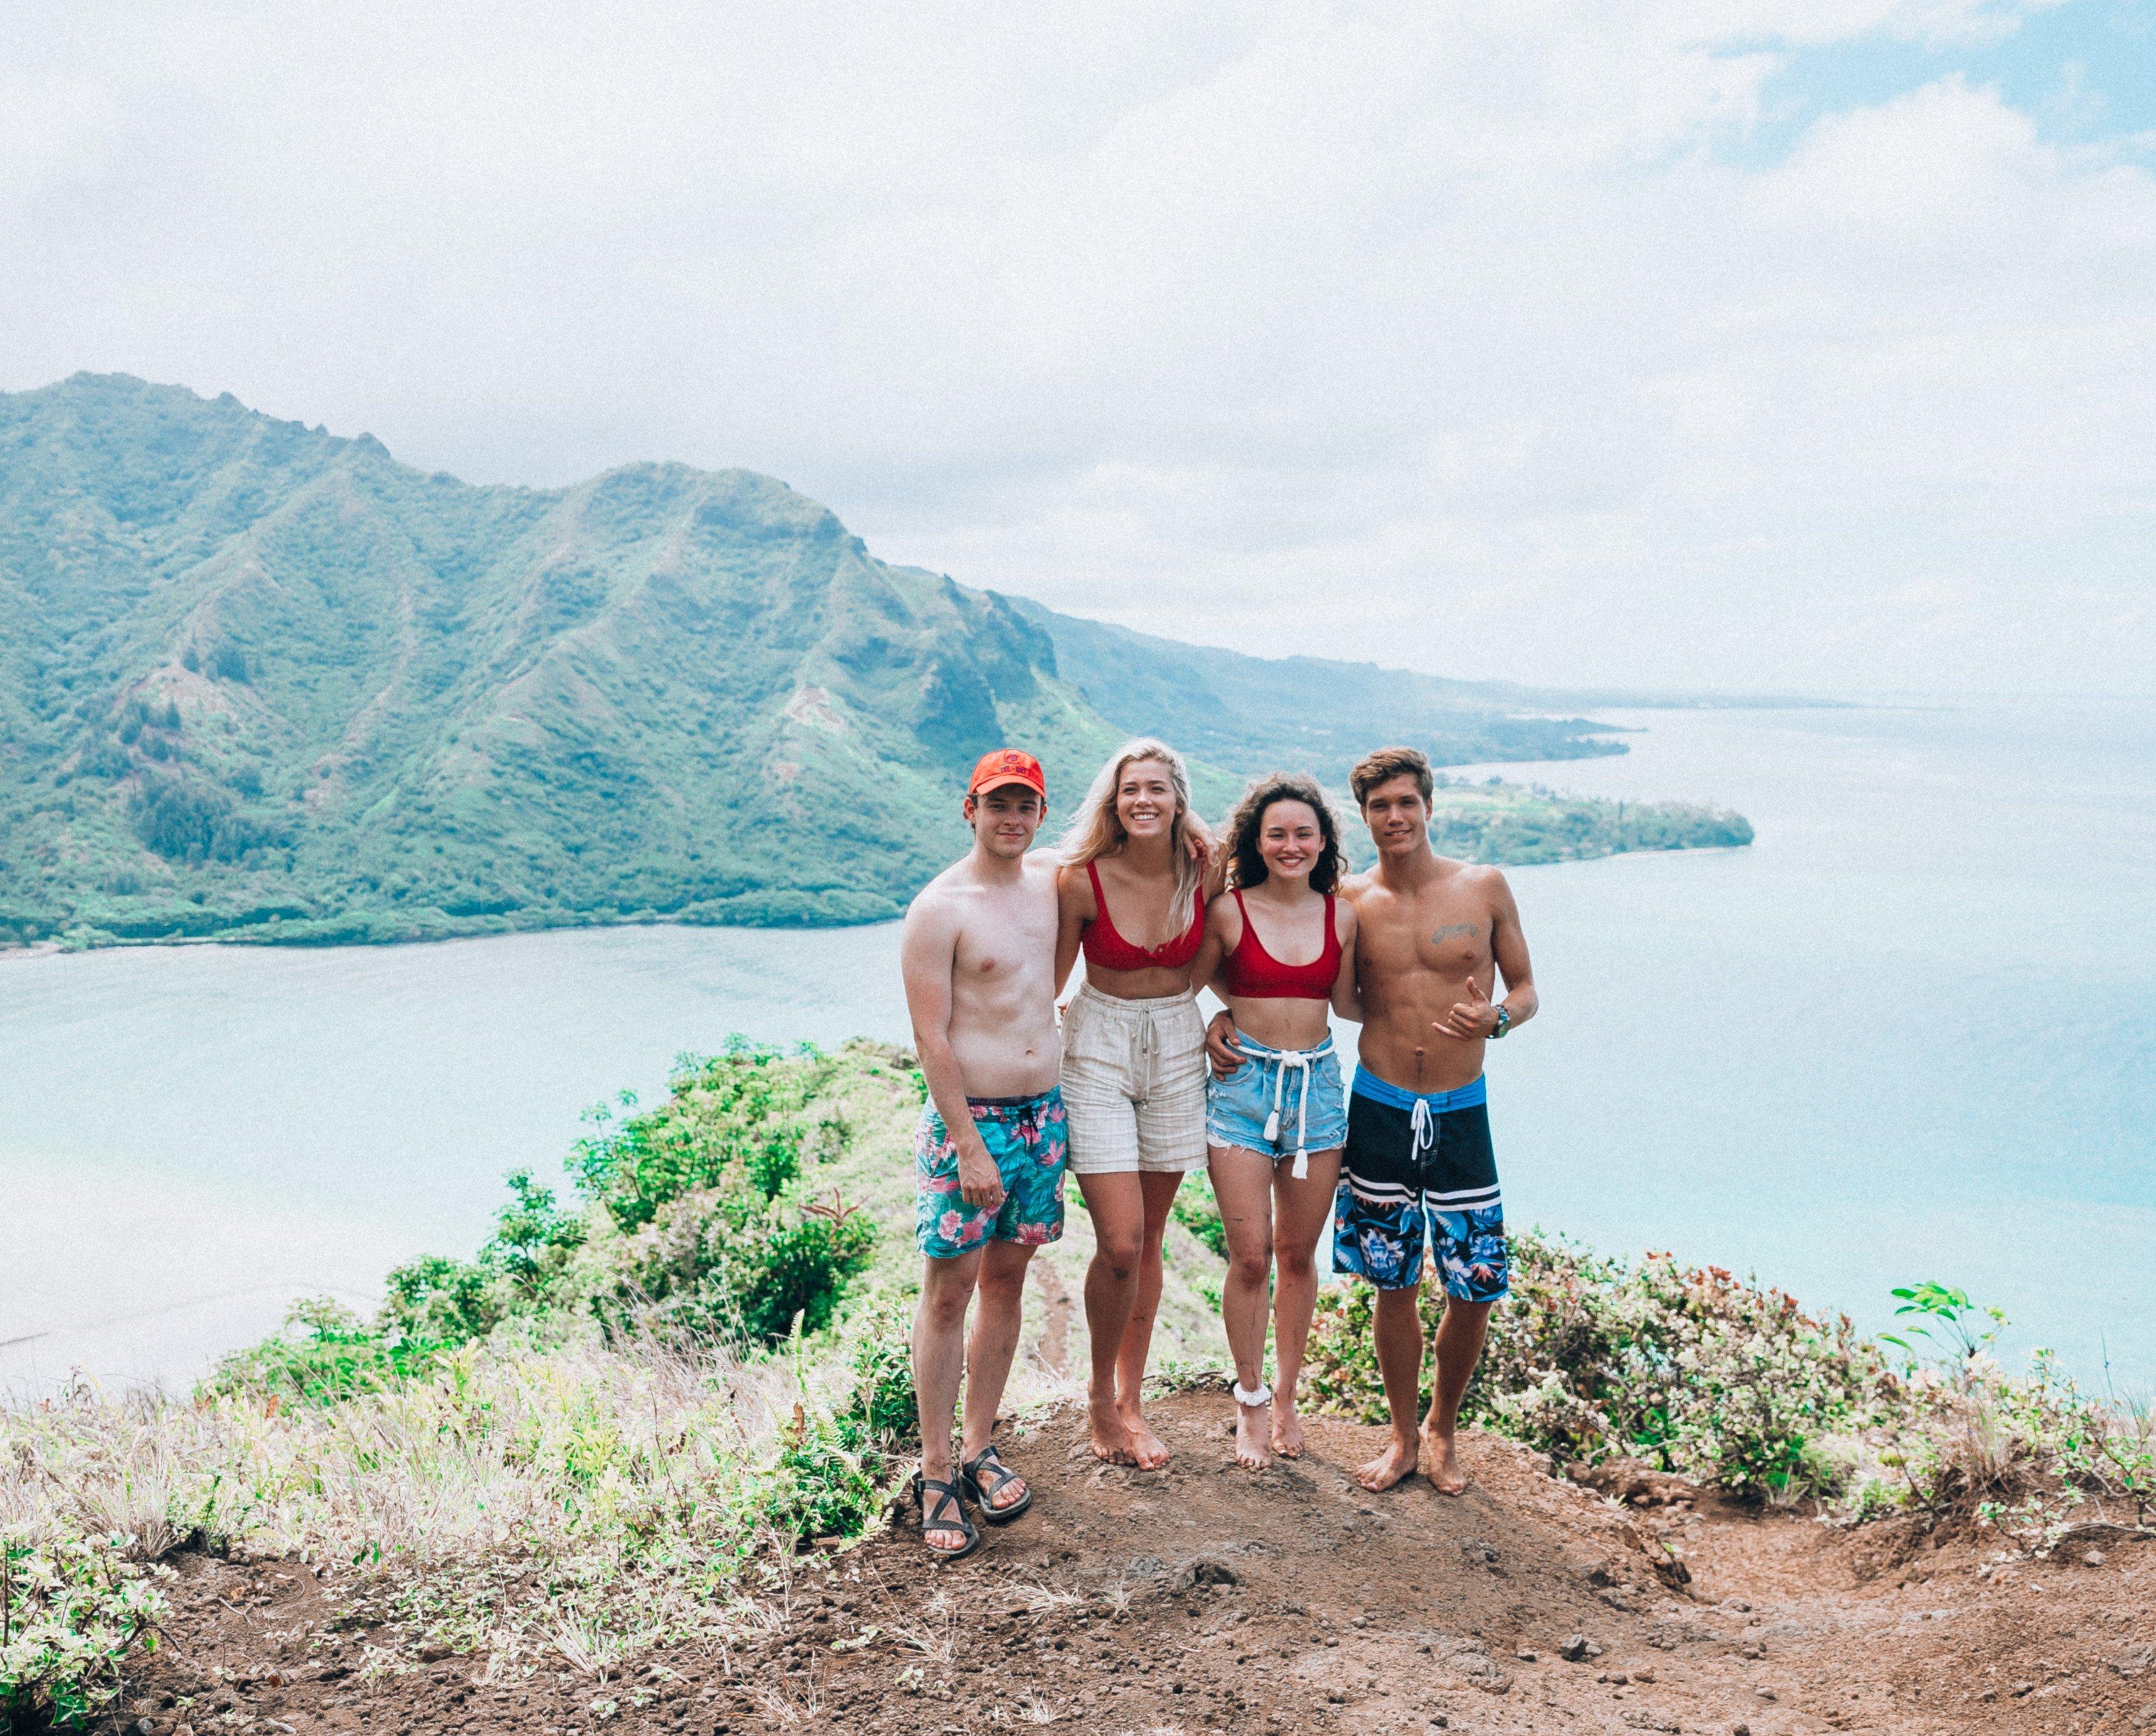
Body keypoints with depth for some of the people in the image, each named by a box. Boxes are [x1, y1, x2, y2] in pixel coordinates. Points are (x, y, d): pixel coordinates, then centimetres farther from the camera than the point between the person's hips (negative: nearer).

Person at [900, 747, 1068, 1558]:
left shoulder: (1050, 882, 7)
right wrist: (970, 1148, -18)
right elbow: (931, 1039, -14)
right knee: (948, 1289, 0)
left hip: (1043, 1112, 6)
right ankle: (936, 1475, 10)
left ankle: (980, 1450, 25)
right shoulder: (939, 908, -12)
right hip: (969, 1118, -6)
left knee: (1006, 1279, 12)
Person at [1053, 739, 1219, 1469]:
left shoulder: (1203, 873, -6)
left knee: (1149, 1238, 11)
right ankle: (1100, 1392, 16)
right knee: (1119, 1244, -9)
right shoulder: (1082, 879, -13)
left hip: (1176, 1050, 3)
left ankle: (1129, 1400, 27)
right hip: (1098, 1050, -3)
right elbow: (1049, 979, -3)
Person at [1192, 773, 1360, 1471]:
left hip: (1317, 1085, 3)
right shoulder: (1229, 913, -5)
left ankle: (1286, 1399, 27)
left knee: (1298, 1255, 11)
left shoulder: (1341, 916, 3)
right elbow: (1188, 982, 8)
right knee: (1251, 1256, -2)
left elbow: (1347, 1002, 13)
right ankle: (1251, 1403, 16)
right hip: (1244, 1083, -3)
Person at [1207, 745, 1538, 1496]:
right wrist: (1225, 1016, -5)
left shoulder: (1484, 888, -1)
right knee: (1394, 1285, 8)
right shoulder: (1347, 901, 0)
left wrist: (1495, 1018, -17)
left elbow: (1526, 989, 6)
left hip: (1460, 1112, 0)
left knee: (1476, 1288, 1)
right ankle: (1403, 1437, 28)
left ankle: (1442, 1429, 27)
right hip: (1377, 1110, 0)